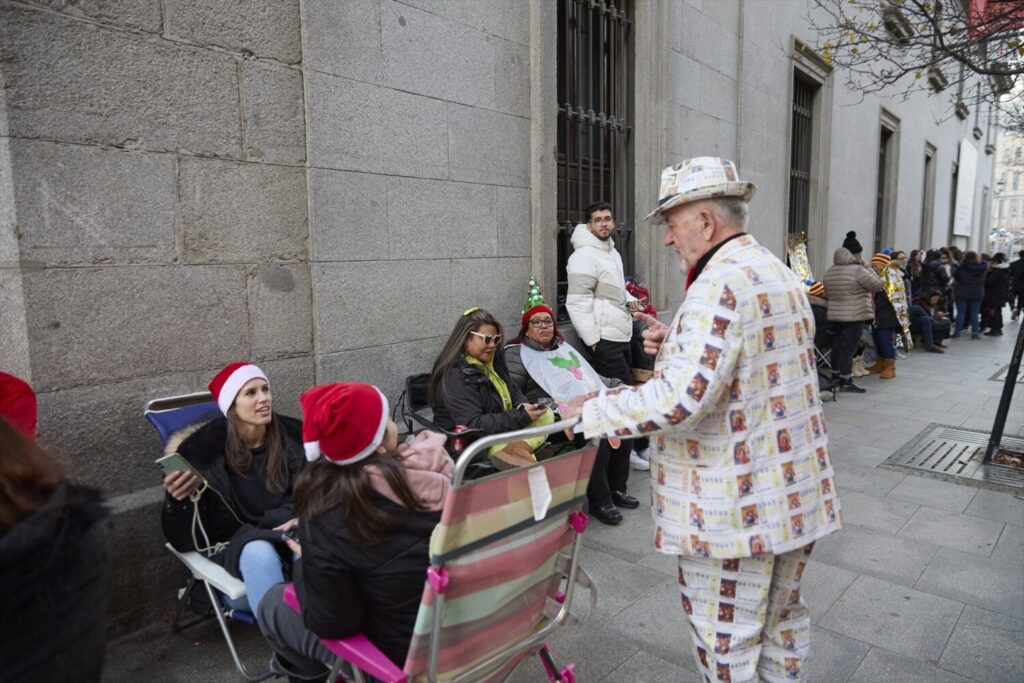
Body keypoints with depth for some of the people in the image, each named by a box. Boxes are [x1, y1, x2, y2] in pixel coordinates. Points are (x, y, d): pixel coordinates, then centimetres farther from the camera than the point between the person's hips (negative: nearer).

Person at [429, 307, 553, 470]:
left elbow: (513, 391, 18)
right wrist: (521, 417, -26)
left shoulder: (493, 359, 6)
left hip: (500, 429, 9)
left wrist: (523, 406, -7)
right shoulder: (455, 376, -21)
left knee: (546, 414, -5)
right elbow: (474, 425, -27)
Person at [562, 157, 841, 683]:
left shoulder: (720, 285, -22)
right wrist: (678, 344, 9)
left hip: (734, 510, -10)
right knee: (781, 618, 25)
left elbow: (680, 399, -31)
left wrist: (590, 413, -20)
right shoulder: (780, 274, 10)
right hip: (795, 496, 10)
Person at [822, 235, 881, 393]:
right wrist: (869, 269, 2)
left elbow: (826, 290, 15)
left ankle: (835, 377, 24)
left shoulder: (830, 272, 7)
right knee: (849, 348, -4)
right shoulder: (858, 270, -14)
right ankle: (846, 382, 0)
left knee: (837, 346, 14)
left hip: (834, 315, 7)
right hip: (854, 316, -7)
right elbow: (877, 285, -8)